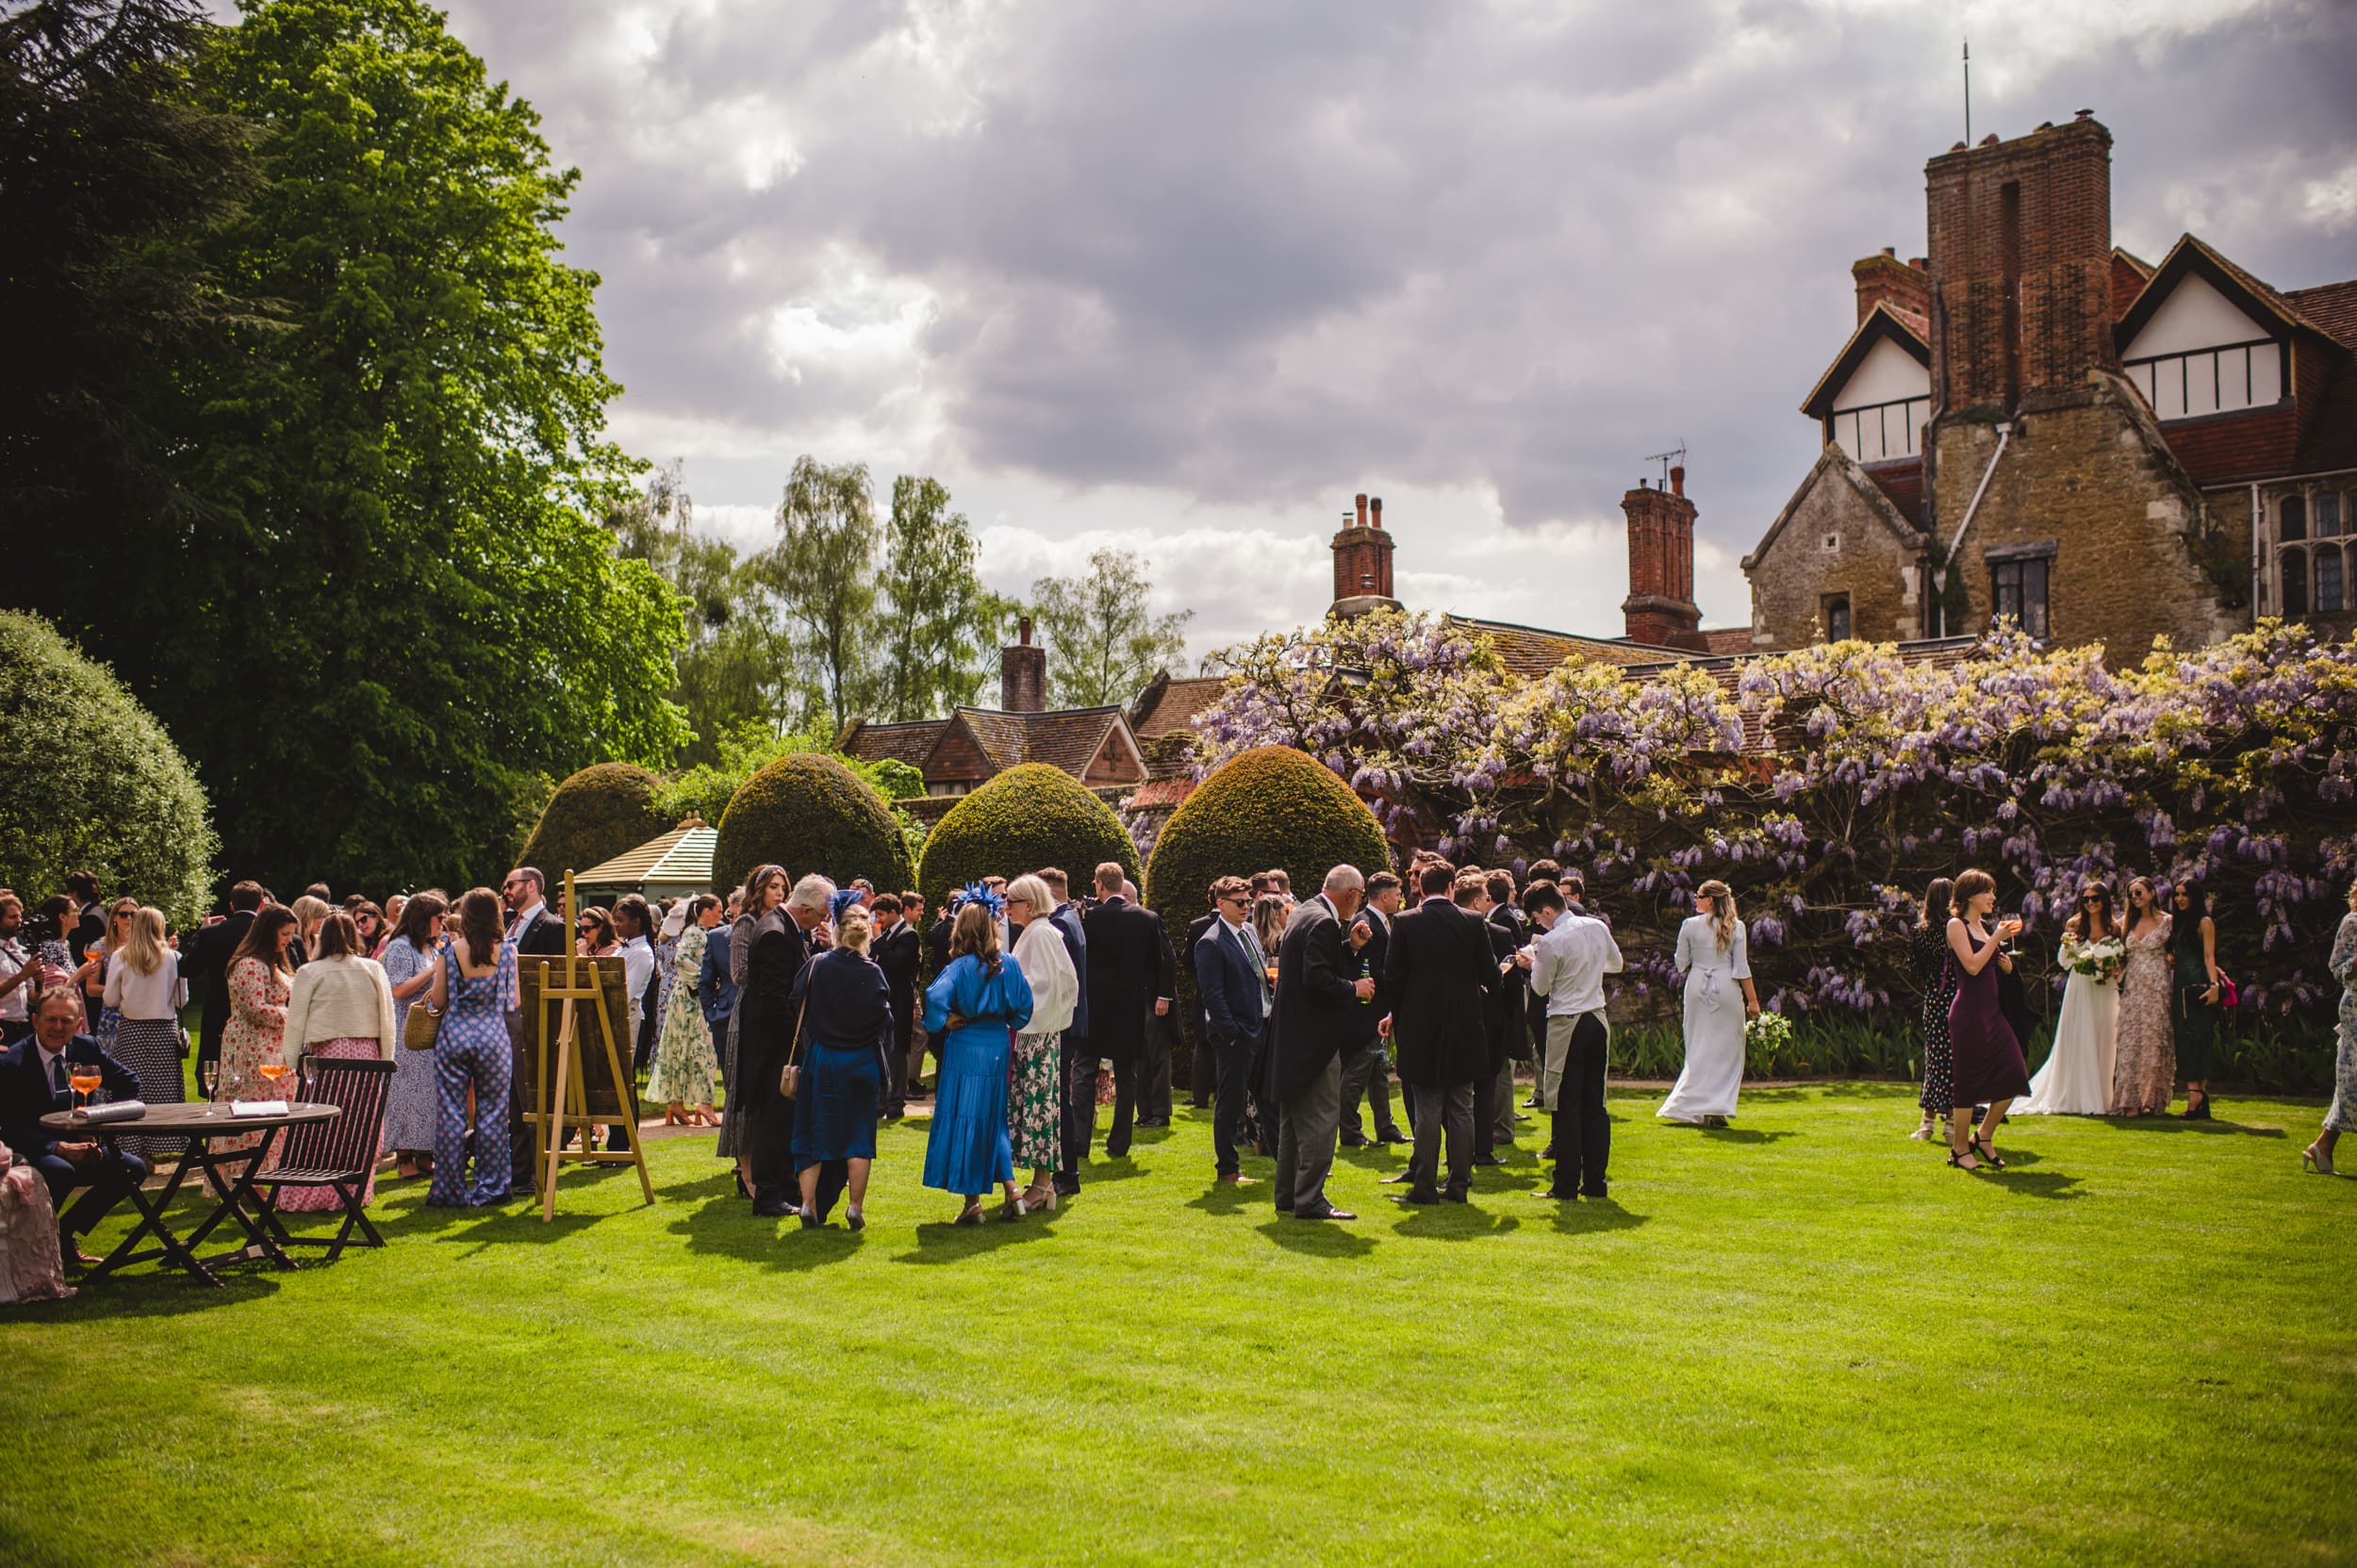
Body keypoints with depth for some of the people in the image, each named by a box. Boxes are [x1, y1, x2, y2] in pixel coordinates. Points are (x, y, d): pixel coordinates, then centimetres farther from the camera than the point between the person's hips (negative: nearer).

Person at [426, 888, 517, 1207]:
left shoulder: (451, 951, -3)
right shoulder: (507, 951, -2)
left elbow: (438, 1000, 0)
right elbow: (514, 1000, 1)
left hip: (455, 1034, 0)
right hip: (494, 1035, 0)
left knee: (450, 1115, 5)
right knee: (491, 1113, 8)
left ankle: (450, 1190, 8)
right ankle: (489, 1188, 11)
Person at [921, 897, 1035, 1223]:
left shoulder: (960, 967, -12)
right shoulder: (1009, 965, 0)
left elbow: (936, 998, -26)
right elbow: (1024, 1004, 3)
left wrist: (946, 1023, -10)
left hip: (965, 1049, -4)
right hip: (999, 1047, 4)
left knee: (965, 1121, 3)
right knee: (996, 1119, 17)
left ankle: (973, 1202, 4)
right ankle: (1011, 1190, 10)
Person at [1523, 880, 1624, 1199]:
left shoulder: (1550, 942, -15)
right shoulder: (1597, 927, 3)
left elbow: (1541, 988, -4)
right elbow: (1616, 964, 19)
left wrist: (1533, 964, 14)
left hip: (1566, 1024, -6)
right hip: (1598, 1020, 6)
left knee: (1567, 1106, -1)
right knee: (1594, 1105, 10)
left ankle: (1566, 1185, 0)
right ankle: (1596, 1181, 12)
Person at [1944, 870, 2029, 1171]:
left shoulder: (1985, 926, 17)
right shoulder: (1957, 925, -6)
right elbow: (1972, 965, -17)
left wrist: (2006, 964, 5)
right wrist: (1998, 937, -13)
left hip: (1991, 1010, 8)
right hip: (1968, 1011, -8)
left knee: (2012, 1074, 0)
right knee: (1968, 1079, -4)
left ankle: (1984, 1137, 16)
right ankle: (1959, 1149, 7)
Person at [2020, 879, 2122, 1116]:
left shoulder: (2114, 927, 3)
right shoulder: (2074, 925, 2)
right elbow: (2065, 962, 4)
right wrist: (2067, 946, -15)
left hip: (2105, 992, 1)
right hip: (2079, 990, -1)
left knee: (2102, 1043, 3)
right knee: (2077, 1041, -2)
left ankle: (2099, 1098, 10)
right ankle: (2074, 1098, 4)